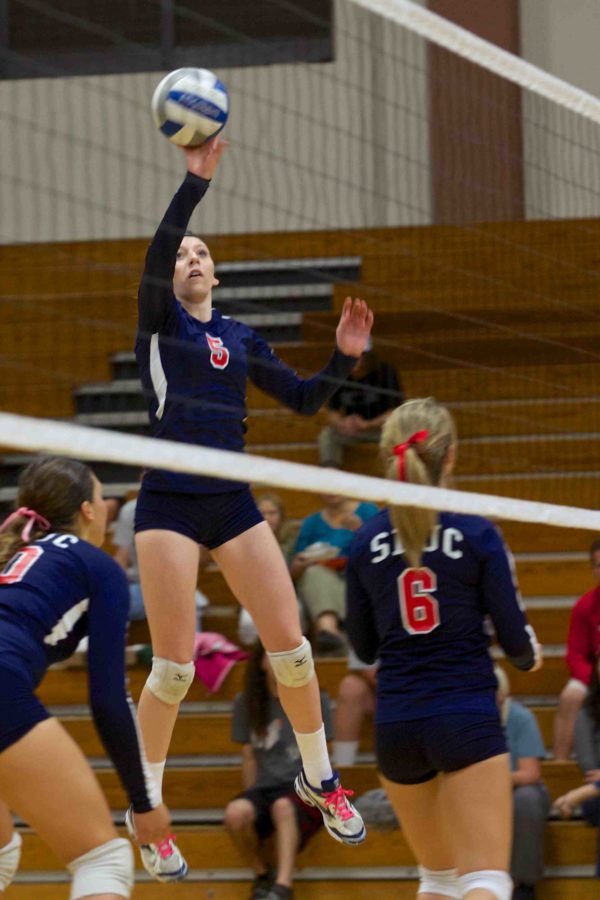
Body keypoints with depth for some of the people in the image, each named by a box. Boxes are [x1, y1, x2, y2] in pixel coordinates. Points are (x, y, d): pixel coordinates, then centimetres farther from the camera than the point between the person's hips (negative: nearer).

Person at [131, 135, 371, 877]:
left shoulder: (240, 337, 15)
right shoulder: (159, 321, 2)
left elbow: (303, 400, 14)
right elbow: (153, 254, -17)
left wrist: (343, 358, -3)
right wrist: (194, 181, -26)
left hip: (232, 502, 4)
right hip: (170, 503, -4)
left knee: (290, 646, -1)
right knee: (173, 667, -7)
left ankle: (319, 778, 19)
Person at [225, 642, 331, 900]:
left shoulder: (315, 701, 5)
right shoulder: (246, 703, 10)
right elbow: (249, 758, 11)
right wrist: (253, 800, 0)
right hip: (265, 789, 2)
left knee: (283, 806, -38)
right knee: (235, 812, -32)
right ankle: (263, 875, -7)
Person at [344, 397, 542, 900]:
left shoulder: (367, 542, 3)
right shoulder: (476, 533, -6)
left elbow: (364, 648, 11)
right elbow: (514, 638, -4)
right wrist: (530, 655, 19)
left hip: (396, 723, 4)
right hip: (467, 718, -4)